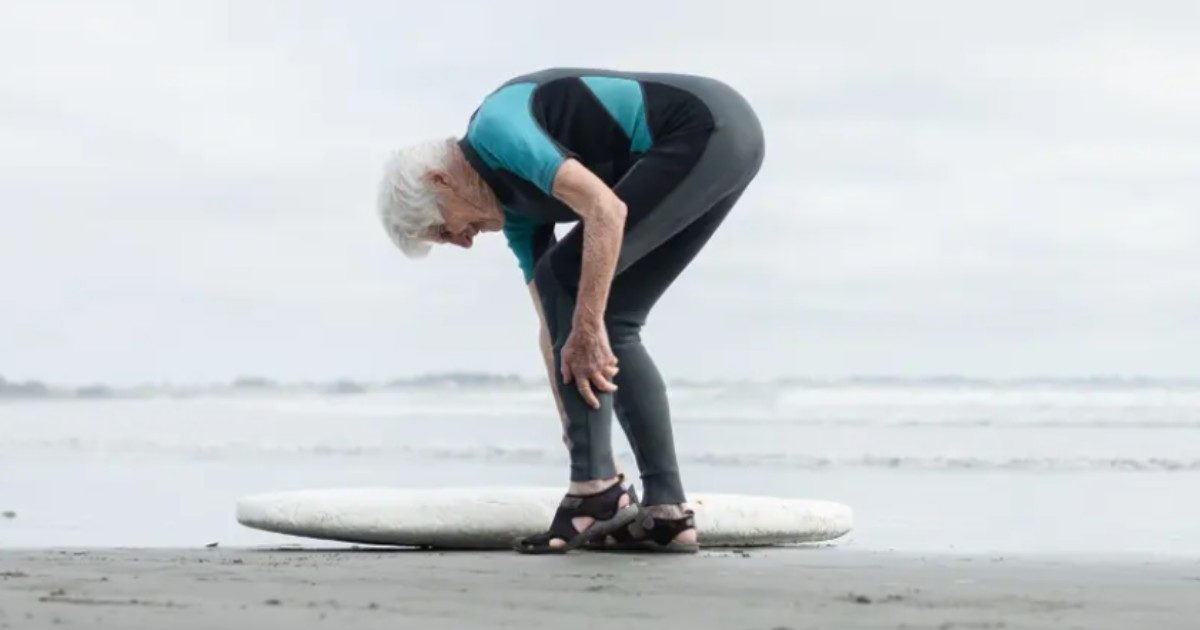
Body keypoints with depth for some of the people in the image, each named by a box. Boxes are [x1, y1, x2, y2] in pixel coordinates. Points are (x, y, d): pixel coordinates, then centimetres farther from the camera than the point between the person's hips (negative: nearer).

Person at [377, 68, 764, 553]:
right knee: (612, 326, 11)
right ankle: (666, 509, 6)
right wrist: (576, 430, 20)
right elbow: (553, 327, 21)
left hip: (705, 127, -10)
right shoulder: (514, 204, 19)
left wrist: (588, 326, -18)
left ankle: (597, 487, -9)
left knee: (567, 277, -6)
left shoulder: (496, 129, -9)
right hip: (730, 136, 10)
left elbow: (606, 209, -21)